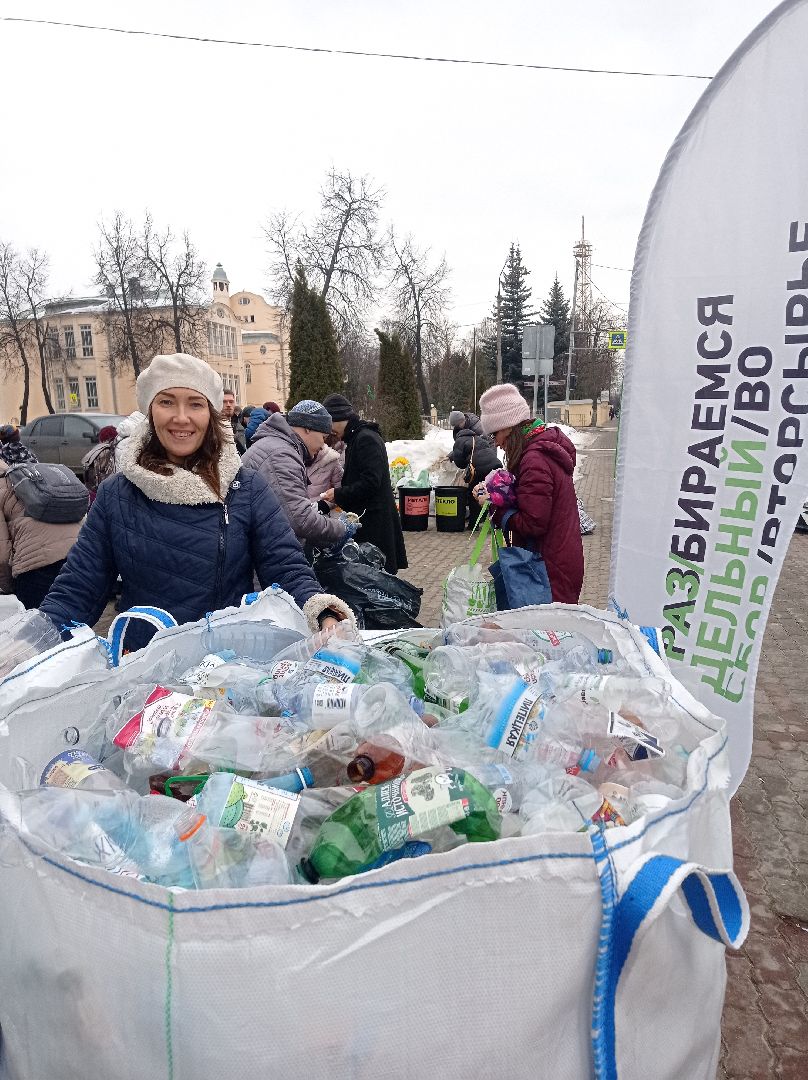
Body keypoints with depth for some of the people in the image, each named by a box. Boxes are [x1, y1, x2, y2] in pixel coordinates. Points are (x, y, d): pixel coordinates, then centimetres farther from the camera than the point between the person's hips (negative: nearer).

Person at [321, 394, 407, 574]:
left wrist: (339, 494, -13)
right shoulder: (356, 438, 18)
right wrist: (339, 496, 8)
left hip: (375, 520, -10)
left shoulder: (366, 439, -14)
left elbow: (370, 482, -22)